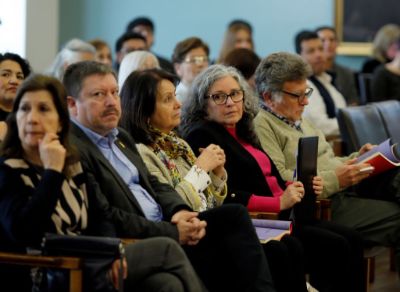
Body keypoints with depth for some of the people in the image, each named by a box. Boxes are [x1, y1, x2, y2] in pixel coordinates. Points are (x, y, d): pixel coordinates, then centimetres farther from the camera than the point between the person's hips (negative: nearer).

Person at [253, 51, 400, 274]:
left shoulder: (300, 121, 25)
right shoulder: (262, 126, -6)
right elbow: (278, 180, -19)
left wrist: (356, 159, 12)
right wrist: (335, 180, -20)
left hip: (345, 188, 10)